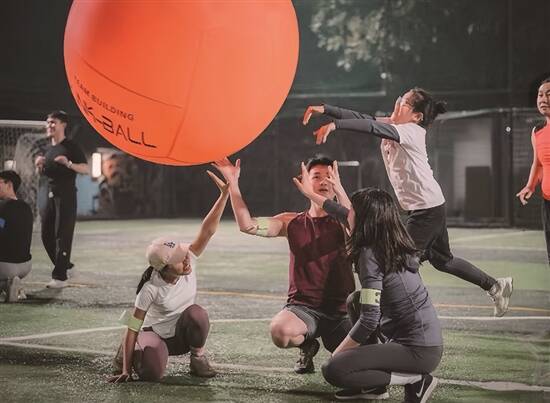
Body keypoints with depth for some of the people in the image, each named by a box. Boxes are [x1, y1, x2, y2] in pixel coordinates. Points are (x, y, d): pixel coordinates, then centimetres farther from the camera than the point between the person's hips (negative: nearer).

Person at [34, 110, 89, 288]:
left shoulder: (71, 147, -4)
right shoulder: (49, 149, 18)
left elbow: (86, 169, -11)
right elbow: (41, 174, 27)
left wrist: (69, 164, -26)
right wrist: (39, 165, 5)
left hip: (65, 195, -7)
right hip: (49, 194, 7)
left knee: (62, 235, -10)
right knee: (47, 235, 5)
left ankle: (60, 277, -12)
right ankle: (63, 265, 21)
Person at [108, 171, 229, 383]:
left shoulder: (189, 261, -18)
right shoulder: (151, 289, -28)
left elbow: (208, 230, -29)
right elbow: (133, 328, -24)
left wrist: (225, 193, -40)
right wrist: (126, 370, -25)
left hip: (183, 334, 3)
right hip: (156, 334, -3)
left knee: (196, 314, -33)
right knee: (151, 372, -32)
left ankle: (198, 357, -6)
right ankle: (128, 353, 5)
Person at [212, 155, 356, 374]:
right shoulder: (293, 222, 8)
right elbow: (248, 225, -4)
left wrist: (340, 191, -35)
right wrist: (232, 182, -10)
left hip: (340, 310, -1)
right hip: (304, 306, 1)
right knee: (279, 330, -34)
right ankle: (307, 344, 5)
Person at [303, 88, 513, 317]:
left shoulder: (412, 132, -20)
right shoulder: (392, 125, 5)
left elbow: (373, 127, -34)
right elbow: (363, 119, -1)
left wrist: (335, 125, -44)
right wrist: (325, 109, -11)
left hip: (428, 209, -10)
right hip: (426, 207, 10)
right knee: (442, 260, 20)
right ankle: (495, 286, 32)